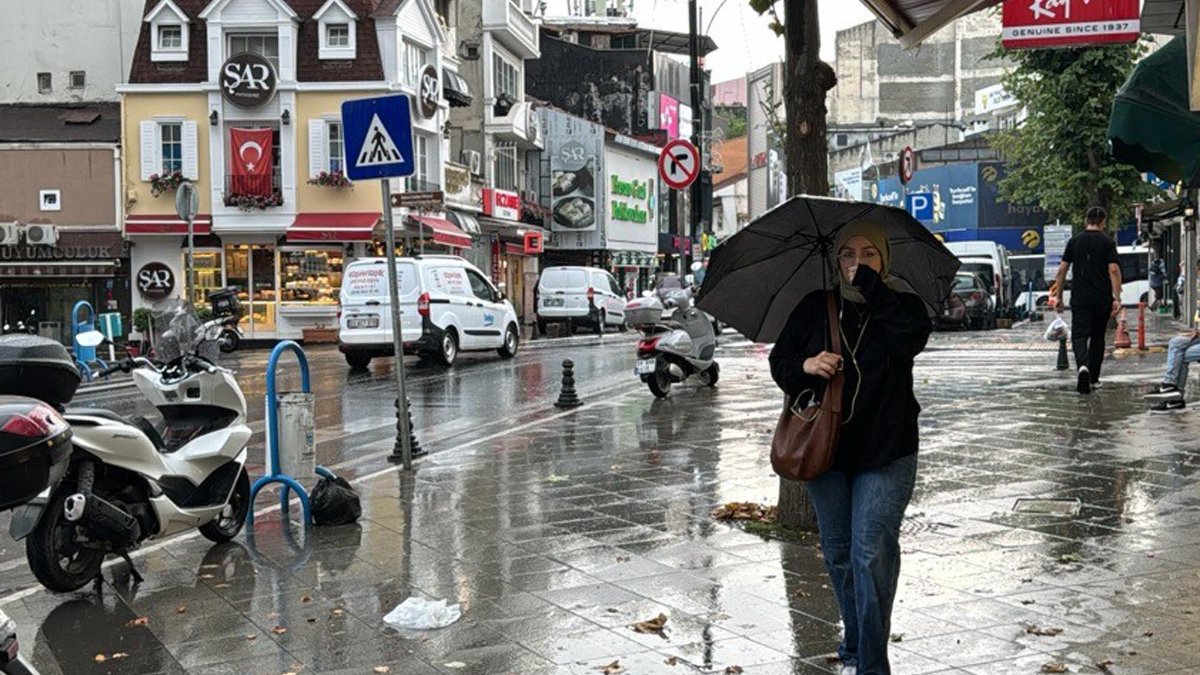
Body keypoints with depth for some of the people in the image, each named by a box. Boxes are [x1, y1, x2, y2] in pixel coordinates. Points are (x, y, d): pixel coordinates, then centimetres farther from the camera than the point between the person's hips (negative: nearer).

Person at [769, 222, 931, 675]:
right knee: (839, 554, 12)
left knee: (872, 553, -12)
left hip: (885, 452, -3)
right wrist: (805, 366, -16)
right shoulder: (814, 308, 5)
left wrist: (873, 289, -21)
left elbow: (912, 340, -22)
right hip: (824, 449, 3)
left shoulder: (901, 306, 0)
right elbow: (779, 361, 6)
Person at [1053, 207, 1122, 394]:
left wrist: (1058, 296, 10)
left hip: (1079, 298, 0)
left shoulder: (1074, 241, 6)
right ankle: (1093, 379, 19)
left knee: (1079, 335, -3)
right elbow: (1114, 270, -11)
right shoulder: (1107, 242, -2)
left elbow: (1062, 270, 4)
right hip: (1102, 299, 0)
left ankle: (1083, 366, -31)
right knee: (1097, 337, 13)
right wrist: (1117, 298, -11)